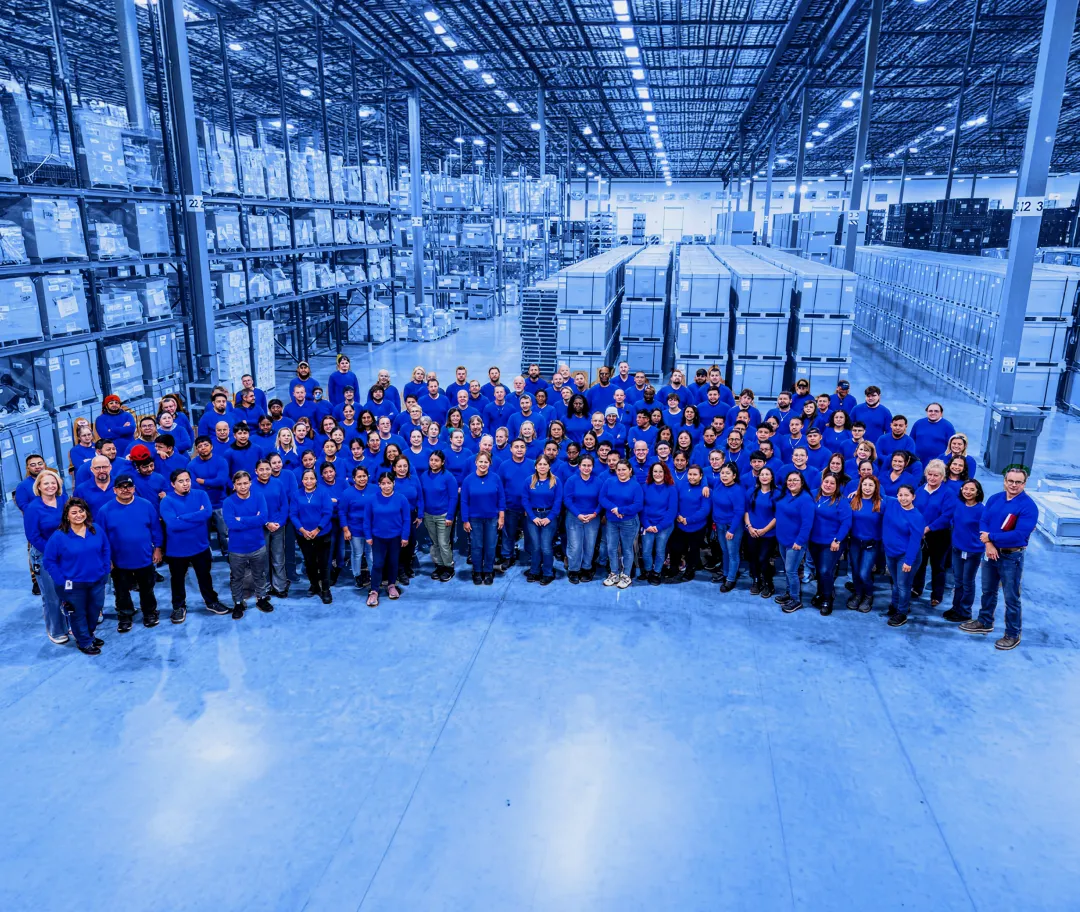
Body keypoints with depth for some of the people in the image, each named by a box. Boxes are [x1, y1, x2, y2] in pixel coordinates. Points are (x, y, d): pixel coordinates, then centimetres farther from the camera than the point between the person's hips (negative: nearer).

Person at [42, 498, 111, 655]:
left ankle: (89, 635, 45)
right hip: (73, 586, -4)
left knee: (95, 610, 20)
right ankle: (84, 642, 32)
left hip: (97, 581, 4)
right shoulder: (58, 536, -15)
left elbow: (106, 550, 8)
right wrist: (61, 581, -13)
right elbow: (49, 561, -10)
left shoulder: (96, 531, -2)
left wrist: (105, 571, 2)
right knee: (78, 614, 12)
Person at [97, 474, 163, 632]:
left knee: (147, 589, 18)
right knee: (122, 592, 17)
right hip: (119, 562, 0)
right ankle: (125, 616, 37)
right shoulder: (106, 510, -10)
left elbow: (156, 529, -1)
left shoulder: (146, 505, -9)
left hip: (145, 559, 0)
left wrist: (157, 549, -1)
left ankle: (150, 613, 39)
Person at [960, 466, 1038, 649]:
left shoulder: (1028, 506, -17)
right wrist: (988, 544, -18)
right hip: (991, 552, 6)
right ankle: (985, 622, 38)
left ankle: (1013, 635, 18)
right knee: (988, 591, 20)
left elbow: (1020, 535, -24)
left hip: (1012, 557, -6)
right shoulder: (994, 498, 2)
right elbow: (983, 521, -2)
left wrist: (990, 537, -18)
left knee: (1011, 598, 4)